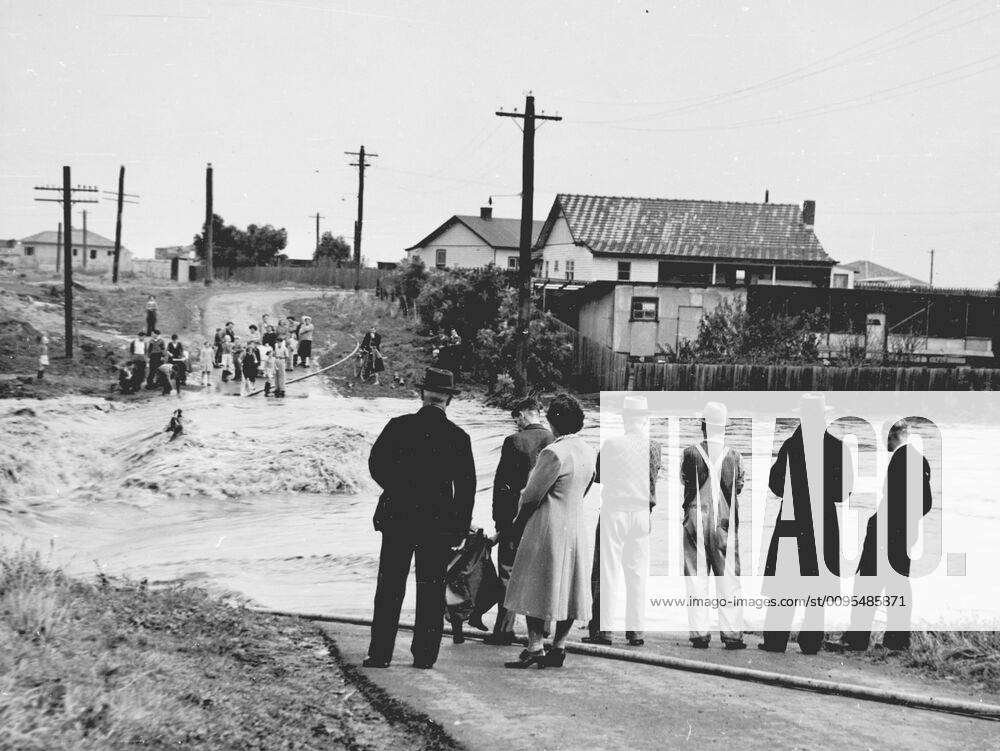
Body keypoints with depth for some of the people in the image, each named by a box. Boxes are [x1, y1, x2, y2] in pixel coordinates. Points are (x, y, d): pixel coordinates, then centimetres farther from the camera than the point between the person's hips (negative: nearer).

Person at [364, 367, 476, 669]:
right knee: (431, 590, 7)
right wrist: (461, 528, 5)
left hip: (398, 519, 0)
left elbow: (376, 464, -6)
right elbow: (467, 487, -1)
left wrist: (400, 491, 6)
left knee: (390, 588, 5)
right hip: (439, 523, 0)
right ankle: (424, 655, 7)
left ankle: (380, 653, 4)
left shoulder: (398, 426, -2)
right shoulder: (458, 437, -1)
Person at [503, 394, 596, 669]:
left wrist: (520, 519, 5)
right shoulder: (588, 452, 6)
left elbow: (532, 495, -14)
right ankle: (558, 647, 13)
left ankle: (535, 646, -4)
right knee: (569, 587, 9)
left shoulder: (553, 453, -19)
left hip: (549, 529, -8)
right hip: (578, 525, 8)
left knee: (536, 587, -1)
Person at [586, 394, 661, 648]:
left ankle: (602, 628, 2)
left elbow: (598, 476, 3)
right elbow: (654, 482, 4)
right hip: (642, 513, 2)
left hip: (614, 510, -2)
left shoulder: (611, 444, -8)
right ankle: (636, 630, 6)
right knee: (638, 572, 7)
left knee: (607, 570, 3)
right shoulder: (654, 447, -2)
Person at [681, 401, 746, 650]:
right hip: (725, 522, 1)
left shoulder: (691, 453, -7)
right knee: (728, 580, 7)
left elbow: (684, 480, 4)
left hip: (695, 520, -1)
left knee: (697, 579, 5)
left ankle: (700, 634, 3)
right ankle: (732, 634, 5)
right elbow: (739, 487, 5)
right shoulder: (733, 455, -4)